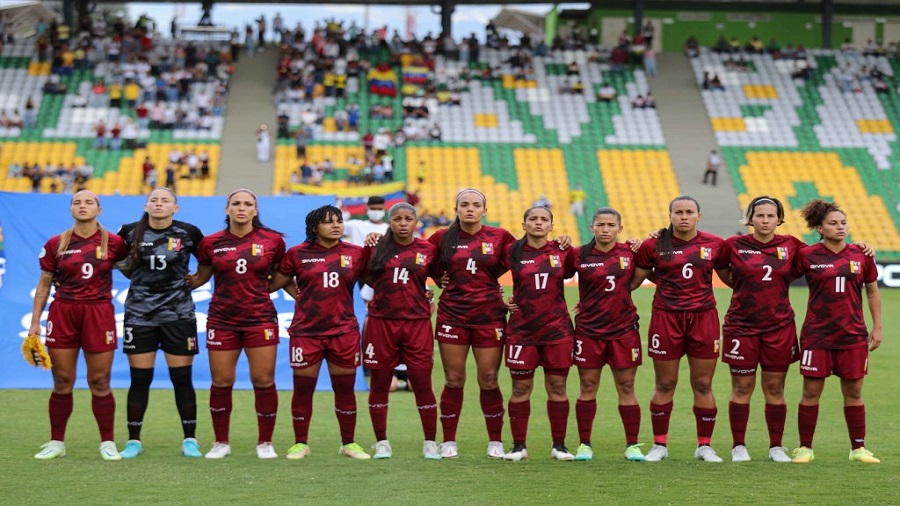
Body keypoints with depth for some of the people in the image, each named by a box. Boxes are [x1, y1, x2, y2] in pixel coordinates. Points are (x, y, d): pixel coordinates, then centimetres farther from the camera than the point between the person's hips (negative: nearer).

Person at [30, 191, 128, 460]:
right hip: (63, 313, 1)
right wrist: (34, 322, 5)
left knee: (100, 383, 1)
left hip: (98, 314, -1)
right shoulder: (56, 244, 3)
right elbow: (43, 286, 8)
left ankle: (108, 443, 11)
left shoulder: (113, 242, -1)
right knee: (62, 382, 4)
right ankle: (56, 443, 14)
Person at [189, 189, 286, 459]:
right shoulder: (211, 243, 2)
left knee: (264, 381, -2)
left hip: (260, 319, -1)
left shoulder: (272, 240, 0)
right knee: (221, 383, 2)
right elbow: (200, 277, 13)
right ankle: (221, 442, 17)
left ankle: (265, 443, 12)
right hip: (222, 320, 1)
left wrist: (260, 287, 0)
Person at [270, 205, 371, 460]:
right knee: (303, 388, 3)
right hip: (306, 331, -1)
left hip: (344, 331, 1)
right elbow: (274, 283, 8)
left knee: (345, 389, 6)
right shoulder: (297, 254, 2)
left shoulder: (355, 254, 5)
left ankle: (349, 443, 18)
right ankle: (300, 443, 15)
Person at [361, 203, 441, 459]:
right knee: (379, 383, 5)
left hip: (417, 322, -1)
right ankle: (381, 442, 17)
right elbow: (365, 275, 14)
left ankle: (430, 443, 8)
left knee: (422, 382, -3)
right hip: (381, 321, 1)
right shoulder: (377, 248, 4)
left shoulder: (427, 249, 3)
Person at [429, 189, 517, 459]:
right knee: (453, 380, 2)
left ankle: (495, 442, 12)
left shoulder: (499, 237, 2)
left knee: (489, 380, 1)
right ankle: (448, 442, 10)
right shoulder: (443, 237, 4)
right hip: (452, 315, 0)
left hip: (489, 316, 0)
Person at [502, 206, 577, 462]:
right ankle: (518, 446, 9)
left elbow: (570, 273, 16)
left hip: (557, 328, 1)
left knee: (557, 386, 3)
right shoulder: (512, 252, 0)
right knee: (521, 387, 1)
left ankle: (559, 445, 11)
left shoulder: (562, 252, 2)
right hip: (522, 328, -1)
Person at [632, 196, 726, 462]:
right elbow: (633, 280, 6)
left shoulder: (714, 244, 3)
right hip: (666, 318, -1)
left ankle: (704, 445, 15)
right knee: (665, 385, 4)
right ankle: (659, 445, 15)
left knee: (703, 385, 4)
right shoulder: (654, 245, -1)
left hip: (703, 318, 1)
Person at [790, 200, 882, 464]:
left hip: (853, 335, 2)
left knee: (854, 392, 6)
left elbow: (872, 292, 11)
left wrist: (877, 327, 8)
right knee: (811, 391, 0)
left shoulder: (862, 256, 3)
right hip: (817, 334, -2)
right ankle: (805, 448, 10)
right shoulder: (807, 256, -3)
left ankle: (858, 448, 15)